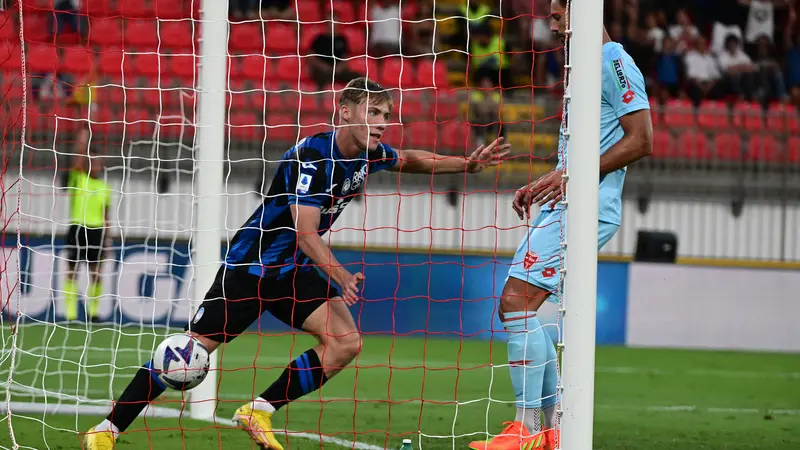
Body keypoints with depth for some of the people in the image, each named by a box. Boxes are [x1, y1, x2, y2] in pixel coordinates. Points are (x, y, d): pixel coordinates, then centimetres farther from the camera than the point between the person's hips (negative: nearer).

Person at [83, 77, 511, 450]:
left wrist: (466, 164, 11)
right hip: (249, 263, -7)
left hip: (294, 270, 7)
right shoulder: (310, 155, -25)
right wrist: (340, 276, -45)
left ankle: (259, 410, -4)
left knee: (345, 343, -13)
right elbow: (305, 233, -32)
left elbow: (410, 160, 23)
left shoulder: (370, 153, -1)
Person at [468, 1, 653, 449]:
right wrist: (542, 186, 19)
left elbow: (641, 140, -17)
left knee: (517, 300, -17)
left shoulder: (613, 61, -9)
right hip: (564, 207, 11)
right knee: (519, 308, 8)